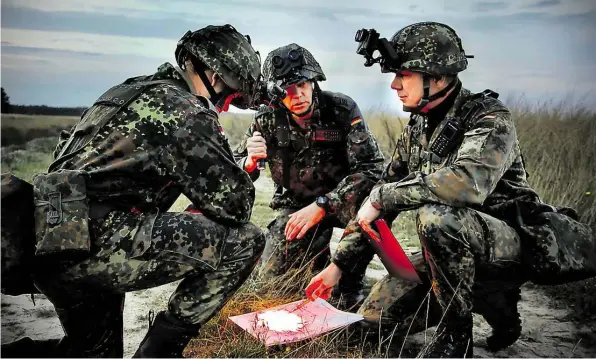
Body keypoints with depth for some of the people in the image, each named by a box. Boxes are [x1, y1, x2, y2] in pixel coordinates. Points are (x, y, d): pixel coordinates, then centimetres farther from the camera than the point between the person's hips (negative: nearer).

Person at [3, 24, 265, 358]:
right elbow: (236, 204, -9)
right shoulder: (188, 112, -8)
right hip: (93, 243, -10)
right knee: (245, 240, -10)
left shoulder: (129, 91, 20)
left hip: (48, 242, 10)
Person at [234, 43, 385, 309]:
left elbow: (372, 167, -27)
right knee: (272, 276, -8)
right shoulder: (268, 120, -13)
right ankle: (318, 252, 24)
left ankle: (350, 283, -9)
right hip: (296, 203, 2)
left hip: (341, 198, -2)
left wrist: (320, 207, -34)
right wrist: (250, 162, -32)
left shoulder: (343, 109, -20)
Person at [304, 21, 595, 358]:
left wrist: (381, 196, -30)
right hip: (455, 247, 8)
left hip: (515, 242, -7)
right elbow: (383, 195, 7)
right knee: (377, 315, 1)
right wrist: (339, 264, 4)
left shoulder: (489, 118, -19)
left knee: (435, 215, -36)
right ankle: (494, 300, 14)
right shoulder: (416, 129, 4)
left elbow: (469, 182, -41)